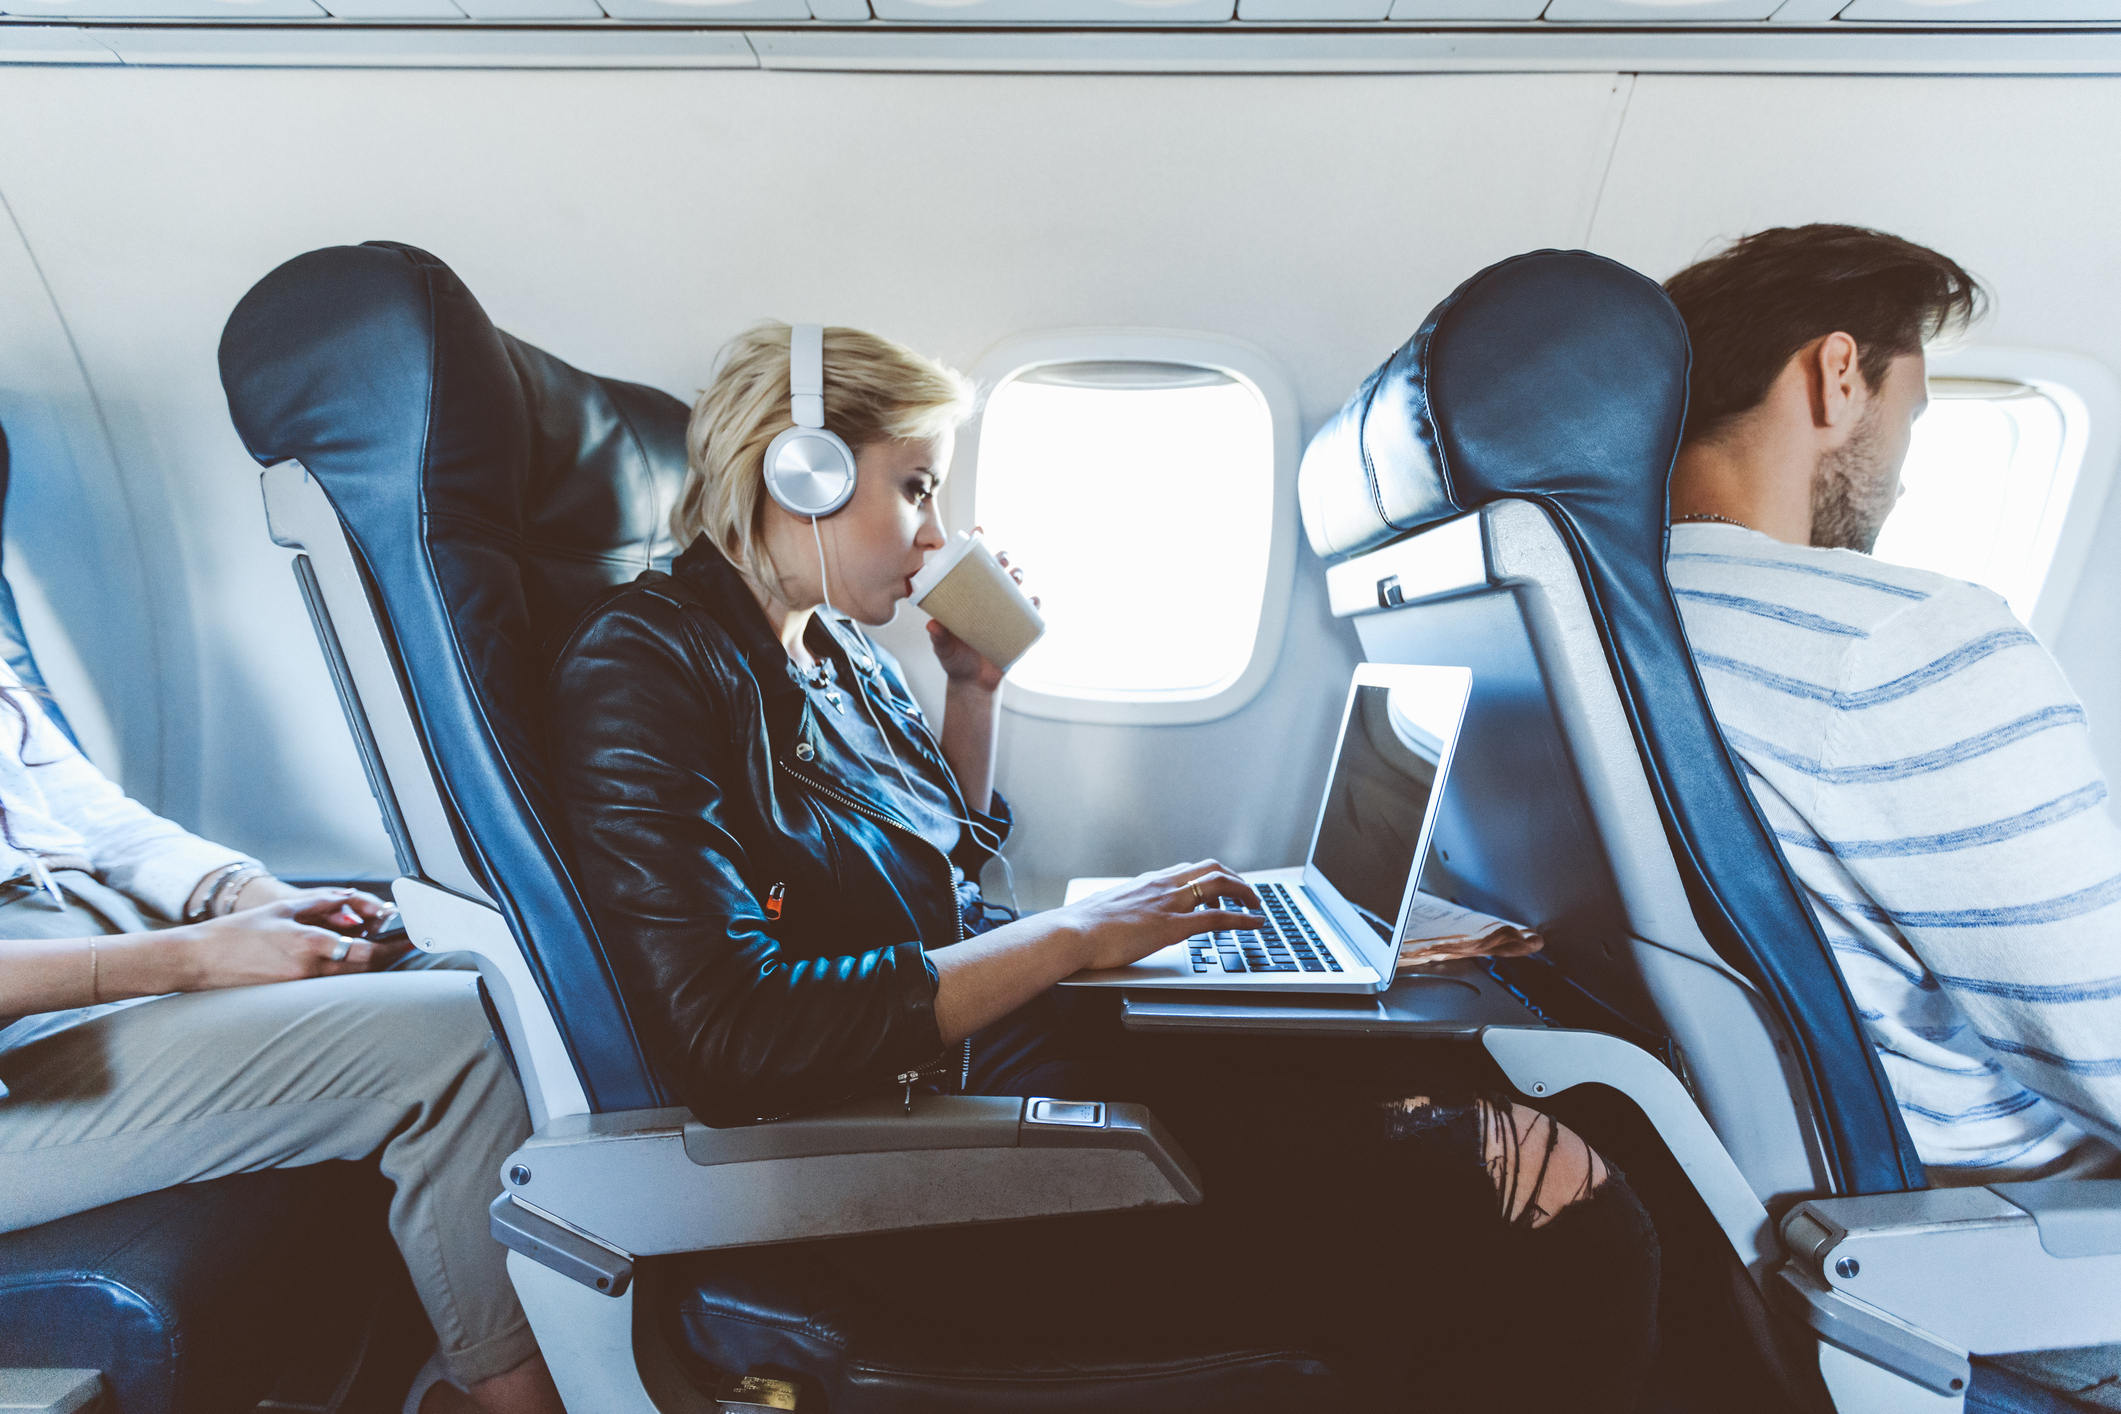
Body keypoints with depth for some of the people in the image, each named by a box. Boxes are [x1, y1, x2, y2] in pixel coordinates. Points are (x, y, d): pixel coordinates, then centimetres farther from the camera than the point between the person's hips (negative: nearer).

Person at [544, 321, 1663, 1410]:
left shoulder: (837, 648, 13)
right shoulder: (642, 662, -12)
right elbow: (730, 1037, -23)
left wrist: (977, 688, 10)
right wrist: (1074, 935, -19)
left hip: (995, 1030, 9)